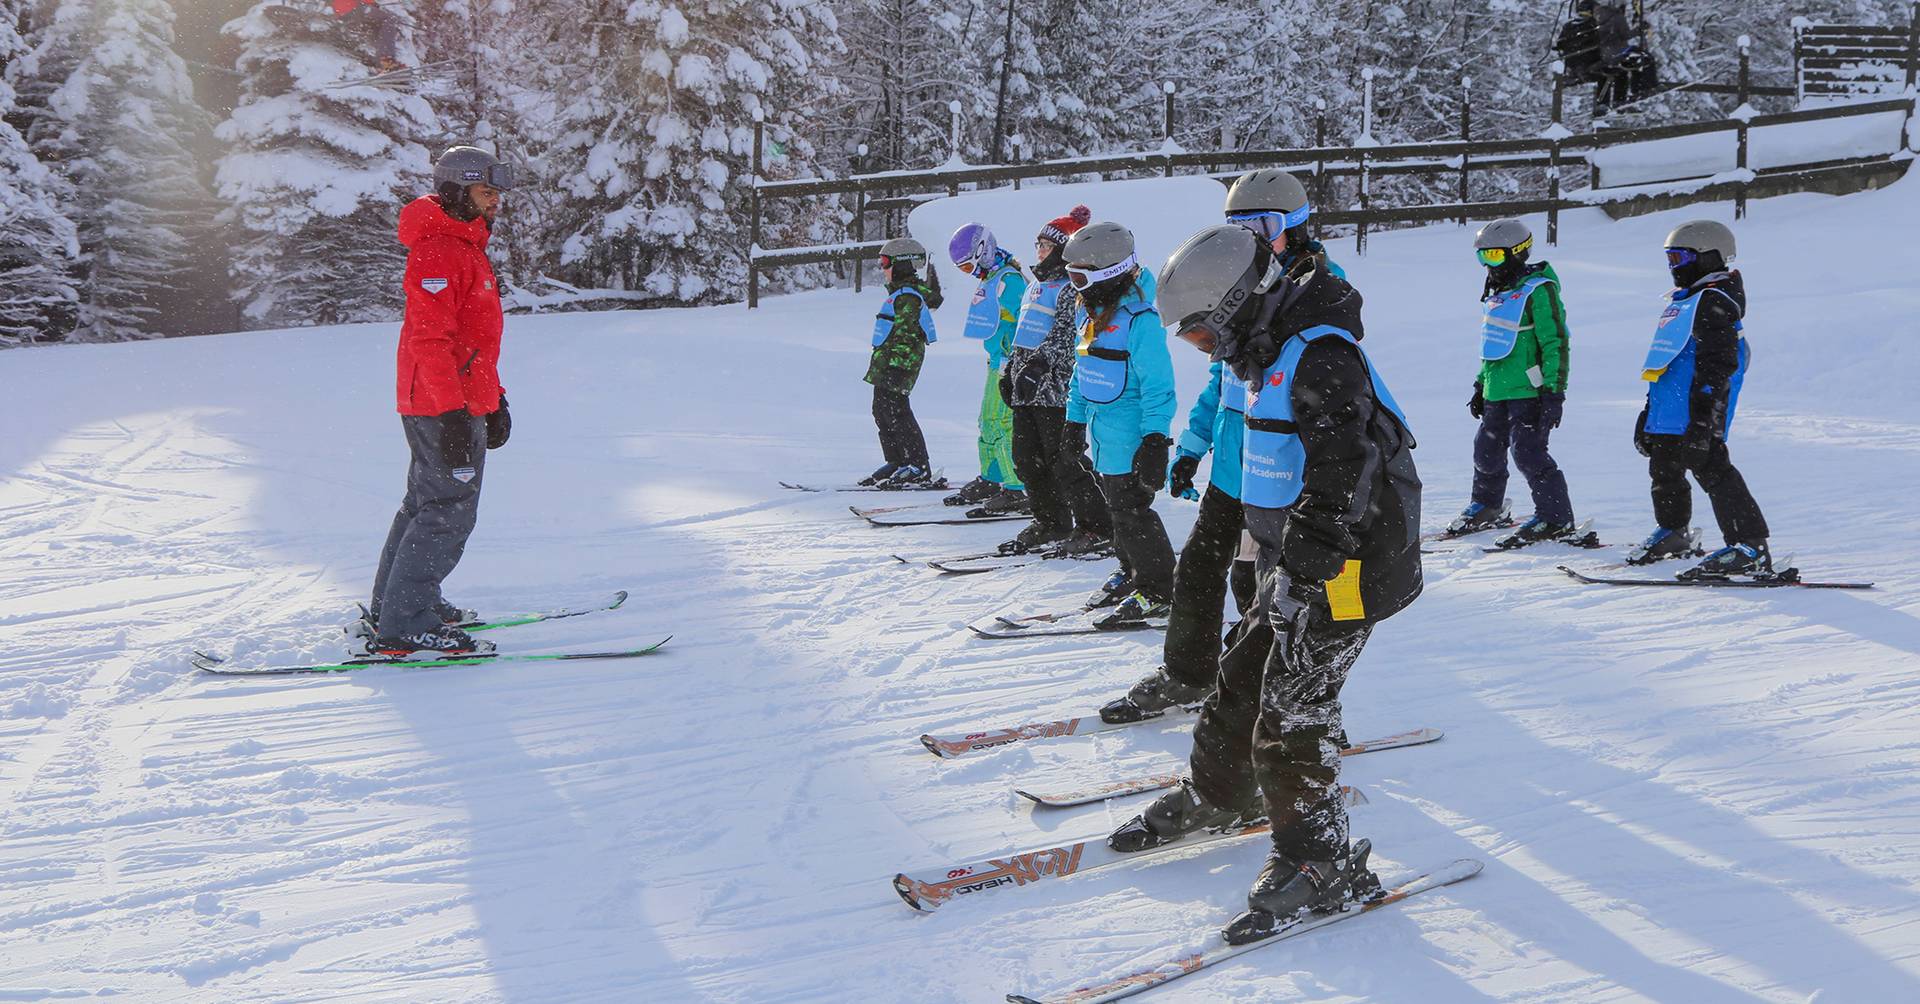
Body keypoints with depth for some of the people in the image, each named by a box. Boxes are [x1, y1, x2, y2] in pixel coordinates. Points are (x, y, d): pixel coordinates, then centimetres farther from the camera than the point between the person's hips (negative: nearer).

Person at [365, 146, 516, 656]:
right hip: (444, 408, -11)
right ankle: (404, 624, -5)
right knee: (449, 512, -9)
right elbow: (429, 340, -23)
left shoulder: (466, 249, 19)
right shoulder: (438, 251, -15)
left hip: (460, 403, 11)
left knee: (427, 503, 17)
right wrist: (453, 413, -27)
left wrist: (494, 400, 26)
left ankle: (390, 606, 28)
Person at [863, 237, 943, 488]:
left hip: (899, 362, -10)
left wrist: (892, 365, -24)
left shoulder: (907, 296, -15)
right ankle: (897, 463, 20)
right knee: (882, 411, 13)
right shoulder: (902, 292, 16)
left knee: (896, 413, -10)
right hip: (887, 362, 10)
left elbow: (903, 335, -20)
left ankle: (919, 469, -8)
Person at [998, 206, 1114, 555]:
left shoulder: (1072, 287, -8)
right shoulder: (1036, 284, 20)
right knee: (1026, 458, 10)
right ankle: (1051, 523, 22)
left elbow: (1065, 332, -19)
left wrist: (1040, 361, -26)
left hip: (1054, 386, -9)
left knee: (1063, 460, -8)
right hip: (1026, 387, 9)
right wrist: (1009, 371, 22)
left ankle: (1097, 528, 1)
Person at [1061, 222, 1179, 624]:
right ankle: (1131, 572, 32)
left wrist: (1155, 438, -22)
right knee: (1117, 507, 18)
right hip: (1102, 432, 9)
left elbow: (1157, 384, -20)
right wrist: (1075, 418, 22)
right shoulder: (1089, 313, 10)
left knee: (1132, 510, -4)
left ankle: (1157, 591, 7)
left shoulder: (1138, 318, -19)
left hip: (1130, 435, -9)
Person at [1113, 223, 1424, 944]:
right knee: (1242, 678, 18)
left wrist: (1302, 567, -24)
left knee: (1292, 711, -6)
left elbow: (1343, 475, -26)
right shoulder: (1278, 353, 12)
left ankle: (1322, 863, 7)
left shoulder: (1322, 356, -21)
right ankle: (1216, 793, 39)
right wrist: (1279, 560, 25)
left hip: (1342, 568, -10)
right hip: (1297, 560, 10)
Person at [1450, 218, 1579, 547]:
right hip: (1497, 393, 9)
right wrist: (1481, 385, 25)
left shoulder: (1538, 290, -11)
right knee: (1487, 450, 15)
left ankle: (1556, 519, -2)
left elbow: (1555, 343, -16)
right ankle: (1486, 508, 34)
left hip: (1528, 391, -9)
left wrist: (1554, 392, -20)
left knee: (1528, 453, -11)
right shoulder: (1499, 293, 18)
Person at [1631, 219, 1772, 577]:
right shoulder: (1685, 300, 21)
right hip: (1669, 411, 11)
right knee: (1664, 470, 21)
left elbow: (1718, 363, -20)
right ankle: (1672, 533, 41)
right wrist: (1649, 412, 29)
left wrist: (1703, 412, -26)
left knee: (1711, 470, -14)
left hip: (1697, 413, -11)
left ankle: (1751, 547, -13)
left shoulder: (1714, 302, -11)